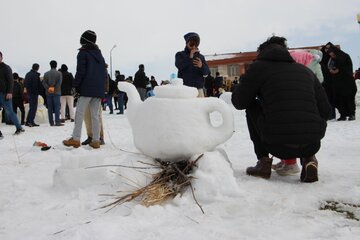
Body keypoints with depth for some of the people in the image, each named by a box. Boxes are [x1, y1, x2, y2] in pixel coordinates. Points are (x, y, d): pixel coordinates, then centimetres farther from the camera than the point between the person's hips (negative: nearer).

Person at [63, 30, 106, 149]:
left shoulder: (83, 53, 0)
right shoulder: (99, 54, 19)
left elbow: (80, 71, -10)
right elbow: (104, 72, 18)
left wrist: (75, 85, -5)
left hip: (86, 88, -6)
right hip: (99, 89, 6)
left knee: (79, 113, -3)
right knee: (95, 115, 5)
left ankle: (76, 139, -6)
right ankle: (96, 140, 1)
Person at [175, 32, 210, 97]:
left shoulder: (201, 56, 15)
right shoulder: (180, 54, 9)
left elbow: (207, 72, 7)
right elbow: (179, 65, -10)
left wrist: (201, 66, -14)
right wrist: (190, 57, -18)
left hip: (199, 89, 3)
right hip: (184, 89, -2)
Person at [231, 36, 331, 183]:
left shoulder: (259, 66, 7)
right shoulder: (306, 70, 18)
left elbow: (239, 102, 11)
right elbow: (325, 109, 14)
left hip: (278, 145, -4)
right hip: (312, 144, 4)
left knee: (252, 107, 22)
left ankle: (264, 161, 15)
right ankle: (308, 159, 11)